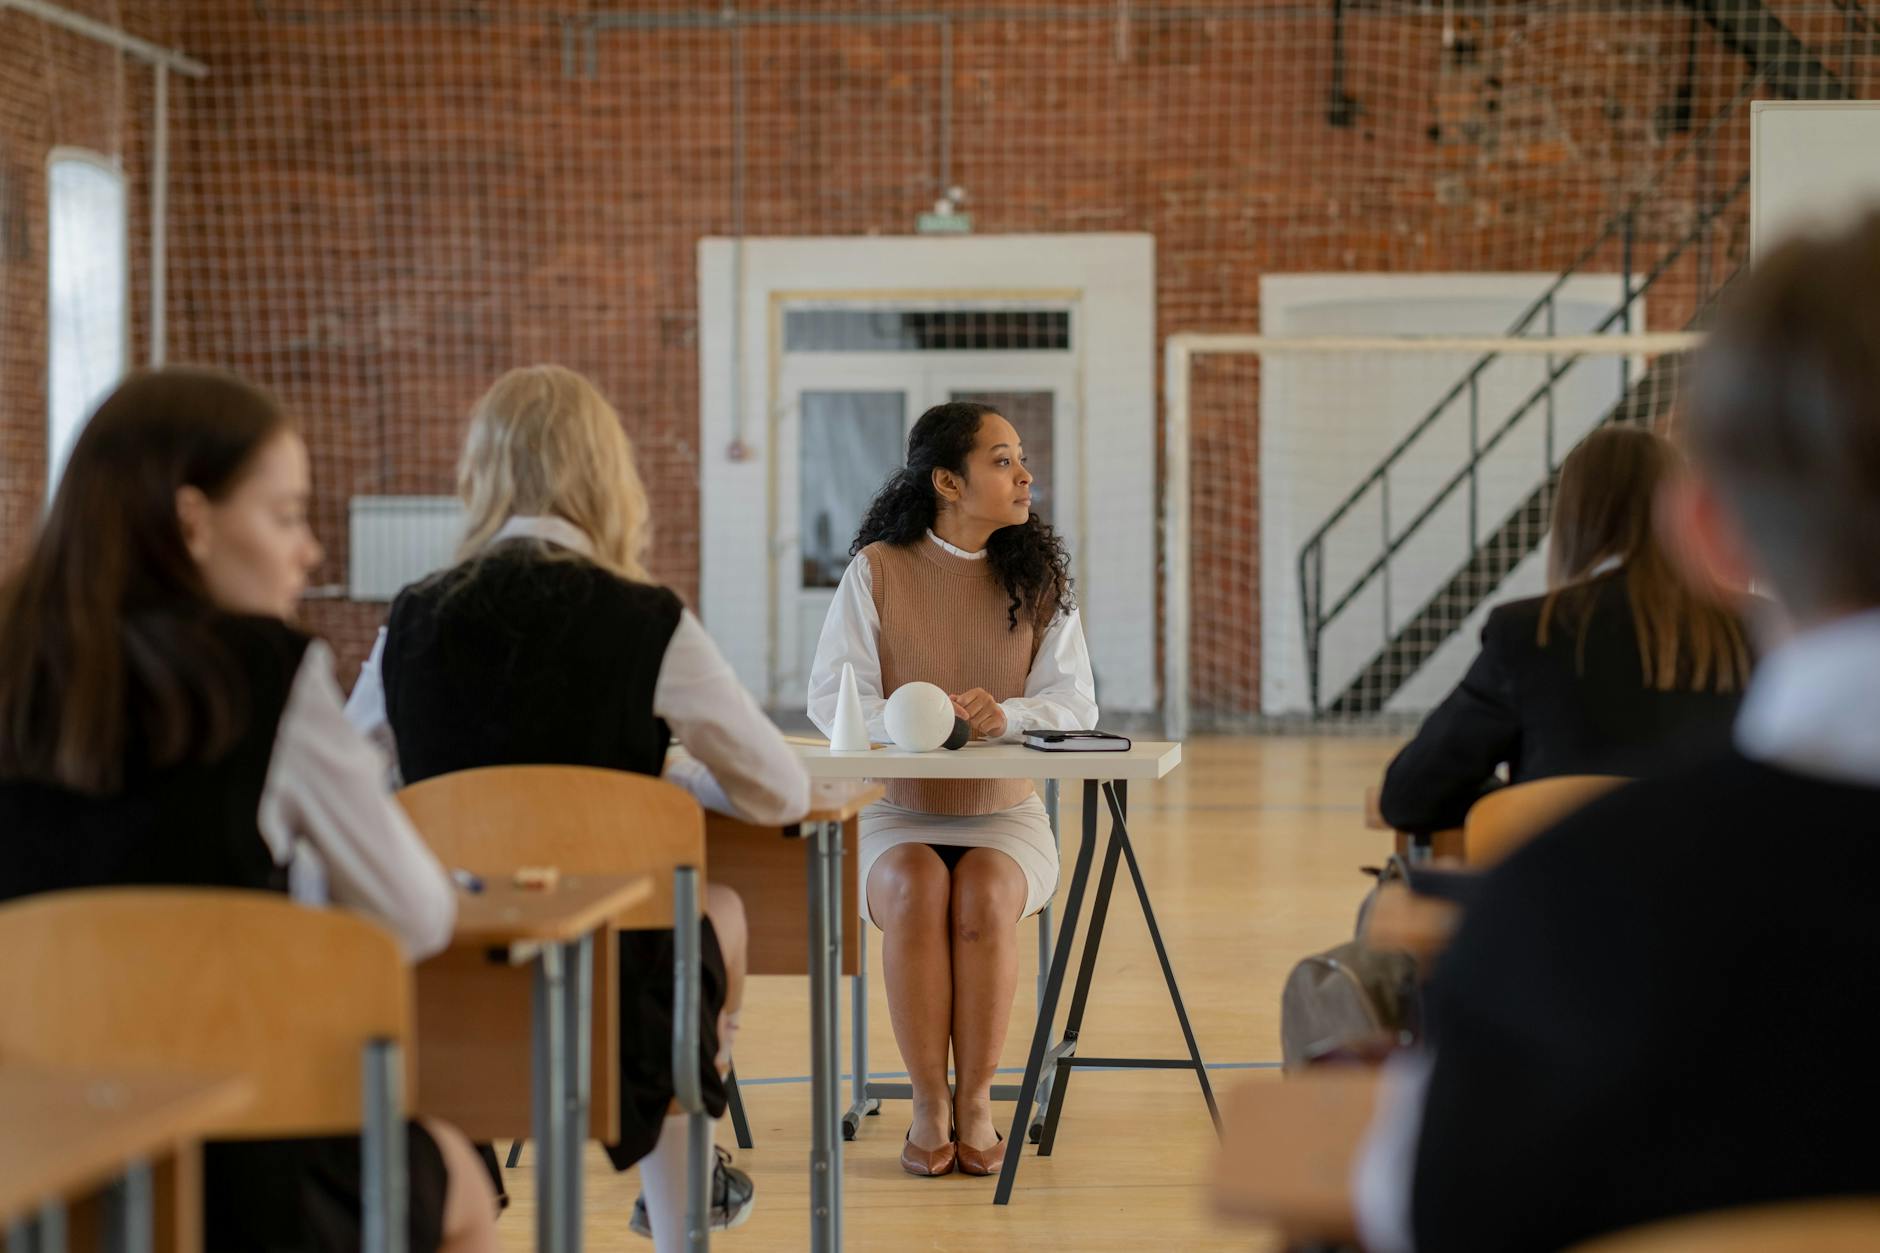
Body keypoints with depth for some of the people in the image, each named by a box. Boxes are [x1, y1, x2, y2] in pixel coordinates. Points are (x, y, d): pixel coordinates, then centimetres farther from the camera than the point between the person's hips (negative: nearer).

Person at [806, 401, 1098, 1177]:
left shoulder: (1038, 575, 4)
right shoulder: (876, 570, -2)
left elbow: (1075, 701, -2)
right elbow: (831, 696, -7)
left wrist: (1005, 716, -24)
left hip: (1004, 815, 1)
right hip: (897, 814, -1)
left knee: (984, 896, -31)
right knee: (915, 892, -32)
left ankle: (975, 1101, -18)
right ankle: (928, 1105, -20)